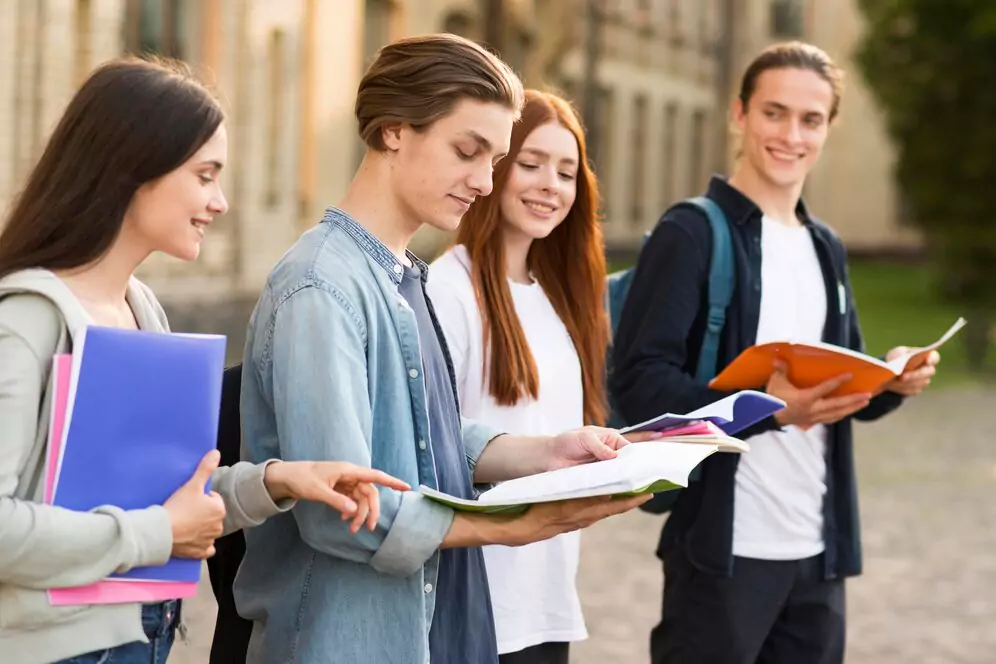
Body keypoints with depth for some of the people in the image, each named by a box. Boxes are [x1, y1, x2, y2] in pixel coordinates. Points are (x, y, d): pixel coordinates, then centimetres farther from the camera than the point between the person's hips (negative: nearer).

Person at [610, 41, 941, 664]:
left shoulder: (826, 249, 15)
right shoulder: (693, 234, -8)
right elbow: (639, 377, -16)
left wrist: (891, 383, -3)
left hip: (818, 548, 7)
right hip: (724, 547, -7)